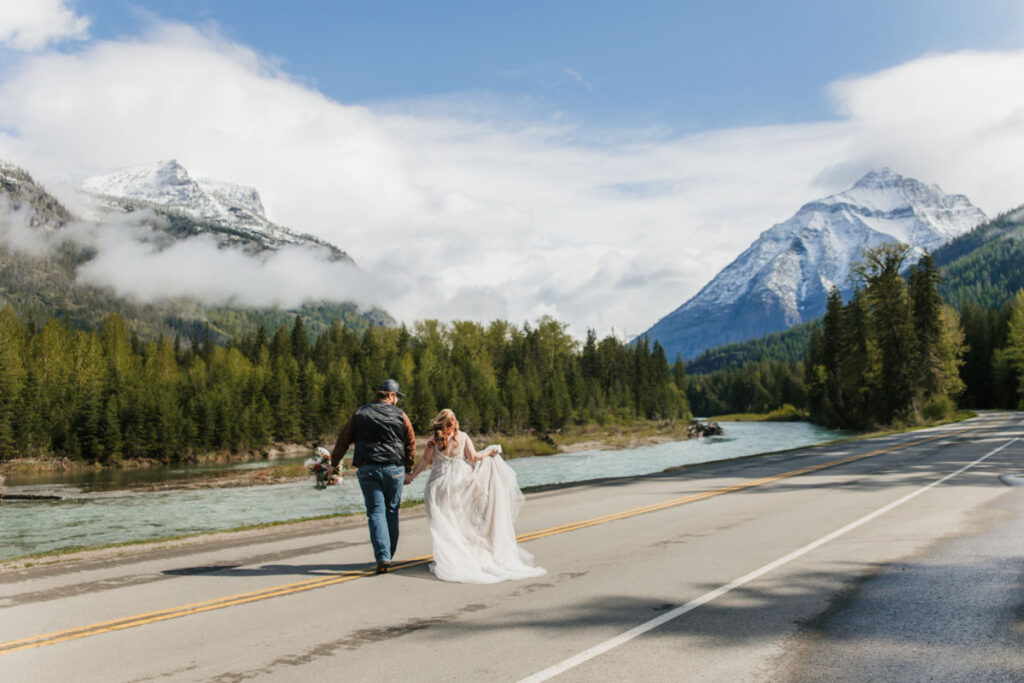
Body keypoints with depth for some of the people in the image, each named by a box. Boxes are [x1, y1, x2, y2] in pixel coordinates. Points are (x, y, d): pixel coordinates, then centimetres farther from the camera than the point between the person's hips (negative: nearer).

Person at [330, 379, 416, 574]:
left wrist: (334, 463, 20)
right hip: (394, 469, 0)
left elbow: (343, 440, 9)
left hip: (367, 470, 0)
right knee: (392, 511, 13)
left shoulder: (360, 413, 7)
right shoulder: (400, 415, 2)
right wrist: (408, 469, 15)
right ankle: (389, 555, 20)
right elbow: (411, 443, 4)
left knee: (376, 512, -1)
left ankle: (383, 558, -14)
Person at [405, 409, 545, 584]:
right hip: (459, 482, 2)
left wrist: (411, 476, 4)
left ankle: (445, 560, -4)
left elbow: (425, 460, -4)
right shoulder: (463, 436, 1)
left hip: (439, 483, -1)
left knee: (442, 524, 1)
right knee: (461, 521, 13)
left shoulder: (434, 440, -1)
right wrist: (489, 452, 13)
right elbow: (473, 457, -3)